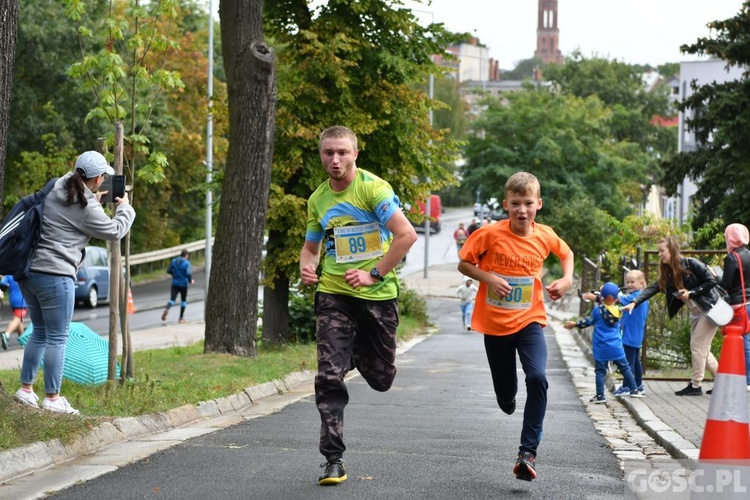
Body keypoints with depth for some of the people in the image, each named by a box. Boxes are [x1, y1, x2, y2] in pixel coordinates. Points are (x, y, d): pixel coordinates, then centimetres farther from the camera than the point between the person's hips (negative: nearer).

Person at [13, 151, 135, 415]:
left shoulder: (56, 190, 8)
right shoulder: (86, 209, -13)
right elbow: (115, 231, 1)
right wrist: (125, 207, 18)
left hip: (29, 271, 8)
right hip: (55, 276, -8)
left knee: (39, 332, 19)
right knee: (57, 338, 1)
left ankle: (26, 389, 21)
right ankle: (52, 398, 4)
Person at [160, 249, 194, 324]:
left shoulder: (174, 261, 3)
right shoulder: (186, 263, -10)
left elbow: (168, 271, 5)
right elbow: (188, 273, -20)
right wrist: (190, 281, -2)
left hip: (175, 284, 2)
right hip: (183, 284, -2)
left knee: (172, 299, -5)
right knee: (183, 300, 15)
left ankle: (166, 309, -37)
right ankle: (181, 317, 16)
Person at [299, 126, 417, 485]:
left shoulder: (374, 188, -10)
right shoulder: (318, 199, 7)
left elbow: (407, 235, -18)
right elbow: (311, 246, 21)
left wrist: (374, 274, -19)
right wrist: (306, 266, -2)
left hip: (378, 294, -3)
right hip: (333, 295, 3)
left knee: (381, 379, 10)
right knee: (329, 377, -11)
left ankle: (358, 354, 47)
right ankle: (333, 459, -5)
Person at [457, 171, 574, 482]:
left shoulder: (544, 236, -4)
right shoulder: (490, 234, -13)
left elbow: (566, 253, 18)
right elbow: (464, 264, -4)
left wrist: (567, 279, 1)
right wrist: (488, 278, -20)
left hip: (529, 320, 0)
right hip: (495, 324, 0)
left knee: (537, 378, -24)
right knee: (505, 393, 10)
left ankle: (528, 453, -19)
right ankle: (508, 399, 52)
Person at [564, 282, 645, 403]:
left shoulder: (598, 309, -10)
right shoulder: (619, 311, 0)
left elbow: (588, 321, 1)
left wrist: (574, 324, 14)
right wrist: (598, 301, 22)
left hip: (601, 347, -3)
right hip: (616, 347, 3)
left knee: (600, 371, 2)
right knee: (625, 368, 13)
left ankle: (600, 396, 0)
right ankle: (634, 390, 17)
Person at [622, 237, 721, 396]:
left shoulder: (691, 264, -15)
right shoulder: (667, 274, 6)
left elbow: (711, 281, -16)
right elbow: (652, 289, -5)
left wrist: (690, 293, -19)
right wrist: (634, 302, -19)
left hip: (709, 310, -8)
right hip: (695, 314, 8)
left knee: (698, 346, -7)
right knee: (702, 350, 10)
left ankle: (695, 386, 0)